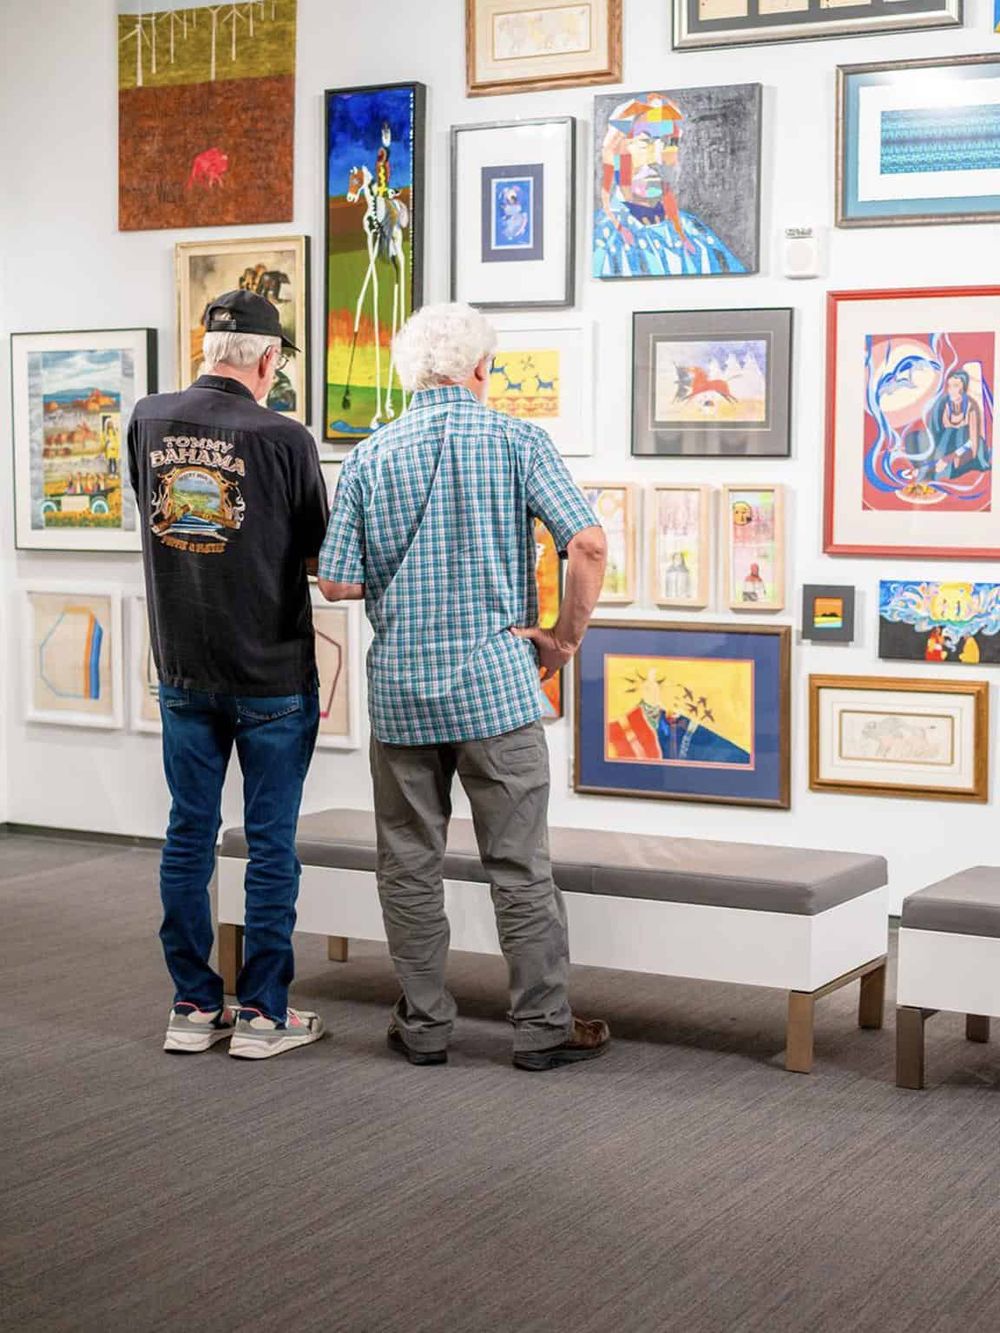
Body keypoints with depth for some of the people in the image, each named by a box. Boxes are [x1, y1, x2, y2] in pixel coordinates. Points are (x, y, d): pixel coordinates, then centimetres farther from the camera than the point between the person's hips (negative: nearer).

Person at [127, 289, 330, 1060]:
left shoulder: (149, 423, -1)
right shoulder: (283, 439, -14)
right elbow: (317, 553, -3)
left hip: (183, 670, 4)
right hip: (274, 676, -4)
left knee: (189, 835, 11)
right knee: (272, 843, 5)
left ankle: (194, 1007, 17)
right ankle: (263, 1014, 10)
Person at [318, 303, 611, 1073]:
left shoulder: (371, 458, 2)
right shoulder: (518, 441, -4)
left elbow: (336, 583, 0)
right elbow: (589, 545, -13)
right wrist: (566, 636, 0)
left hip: (400, 690, 2)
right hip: (496, 683, -2)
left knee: (410, 865, 11)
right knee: (520, 865, 5)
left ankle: (425, 1026, 18)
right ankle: (544, 1027, 11)